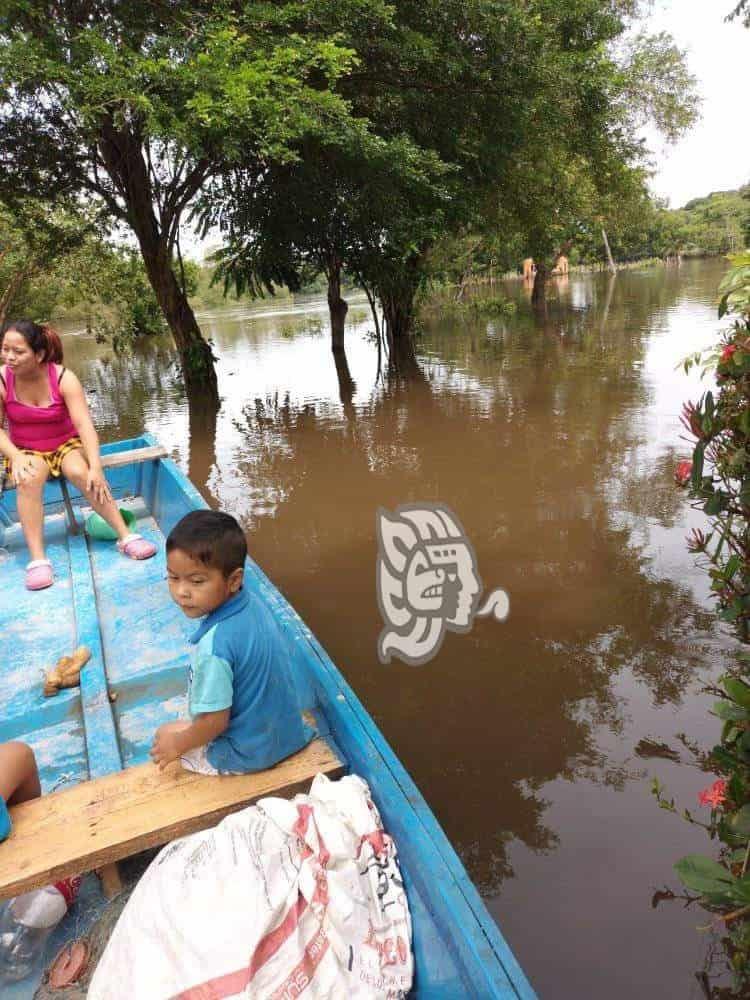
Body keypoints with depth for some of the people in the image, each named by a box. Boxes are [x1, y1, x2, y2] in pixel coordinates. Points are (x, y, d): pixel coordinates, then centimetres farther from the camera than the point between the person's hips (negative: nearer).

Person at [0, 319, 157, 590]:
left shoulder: (64, 378, -18)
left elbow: (84, 424, -25)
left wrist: (95, 467, -36)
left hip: (66, 444, -1)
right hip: (26, 451, 1)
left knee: (81, 473, -32)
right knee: (28, 480, -32)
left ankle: (126, 536, -26)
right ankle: (37, 558, -34)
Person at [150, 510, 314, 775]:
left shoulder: (214, 646, -34)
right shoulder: (252, 602, -12)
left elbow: (215, 722, -24)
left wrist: (177, 745, -6)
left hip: (248, 755, -7)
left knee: (164, 737, 12)